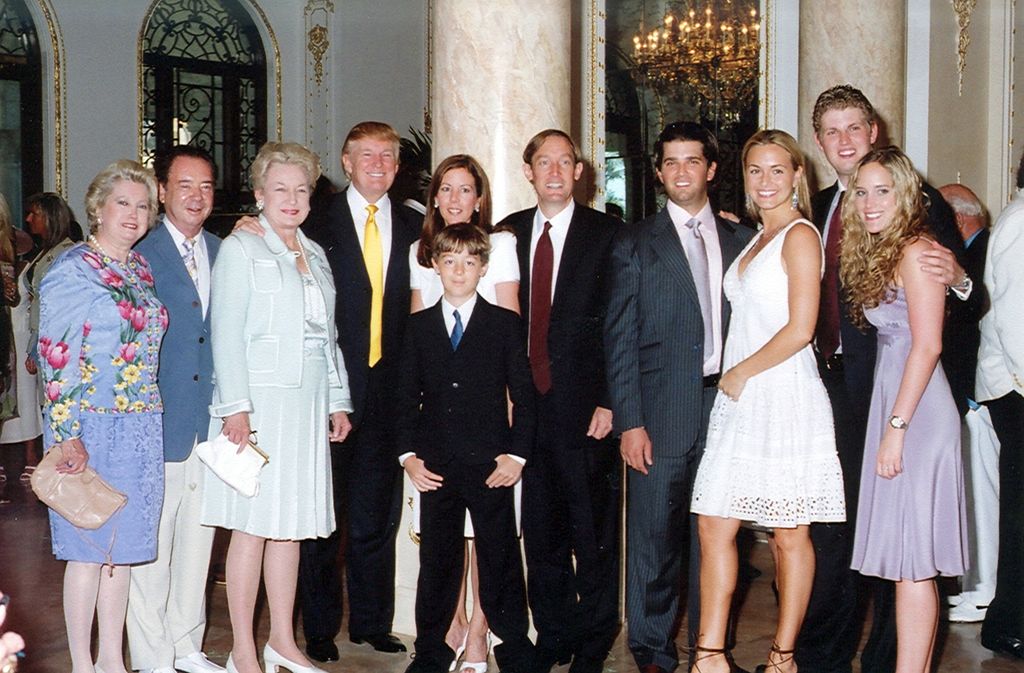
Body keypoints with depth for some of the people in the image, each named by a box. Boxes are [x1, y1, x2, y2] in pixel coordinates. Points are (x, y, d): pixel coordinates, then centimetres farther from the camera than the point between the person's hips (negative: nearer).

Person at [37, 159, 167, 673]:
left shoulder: (140, 268, 13)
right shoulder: (72, 270, -8)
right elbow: (56, 357, -12)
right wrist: (67, 435, -17)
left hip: (142, 428, 7)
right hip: (91, 427, -7)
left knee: (123, 545, 11)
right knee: (89, 548, 0)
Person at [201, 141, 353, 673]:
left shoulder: (316, 255, 17)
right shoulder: (240, 249, -2)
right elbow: (226, 331, -9)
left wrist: (337, 400, 14)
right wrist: (235, 405, -16)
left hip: (306, 405, 6)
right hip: (258, 402, -6)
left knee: (291, 524, 9)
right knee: (253, 525, -4)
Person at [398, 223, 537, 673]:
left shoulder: (505, 324, 4)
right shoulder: (419, 327, 10)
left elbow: (523, 395, 3)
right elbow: (408, 396, 10)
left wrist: (517, 454, -5)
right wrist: (409, 454, 0)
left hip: (490, 465, -2)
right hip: (436, 466, 2)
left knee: (500, 561, 3)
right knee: (436, 560, 8)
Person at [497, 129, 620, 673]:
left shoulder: (605, 234, -1)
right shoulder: (508, 233, 10)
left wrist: (609, 401, -11)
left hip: (584, 407, -3)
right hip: (529, 404, 4)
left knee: (593, 534, 4)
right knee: (541, 532, 11)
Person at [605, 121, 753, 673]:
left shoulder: (740, 242, 11)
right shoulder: (635, 245, 2)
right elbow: (619, 339, -1)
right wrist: (629, 422, -8)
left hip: (727, 405, 3)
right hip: (663, 414, -2)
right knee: (654, 539, 2)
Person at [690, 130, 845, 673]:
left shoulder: (800, 235, -8)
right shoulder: (754, 240, 18)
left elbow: (800, 329, -15)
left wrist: (742, 372, -8)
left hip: (784, 398, -8)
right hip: (740, 400, 8)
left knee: (789, 534, 2)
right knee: (714, 524, 2)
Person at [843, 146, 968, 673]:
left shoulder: (915, 252, -11)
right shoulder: (876, 254, 16)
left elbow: (927, 345, -16)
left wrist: (896, 426, -18)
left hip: (915, 412, -9)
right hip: (890, 402, 9)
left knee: (911, 559, -6)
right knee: (909, 559, 11)